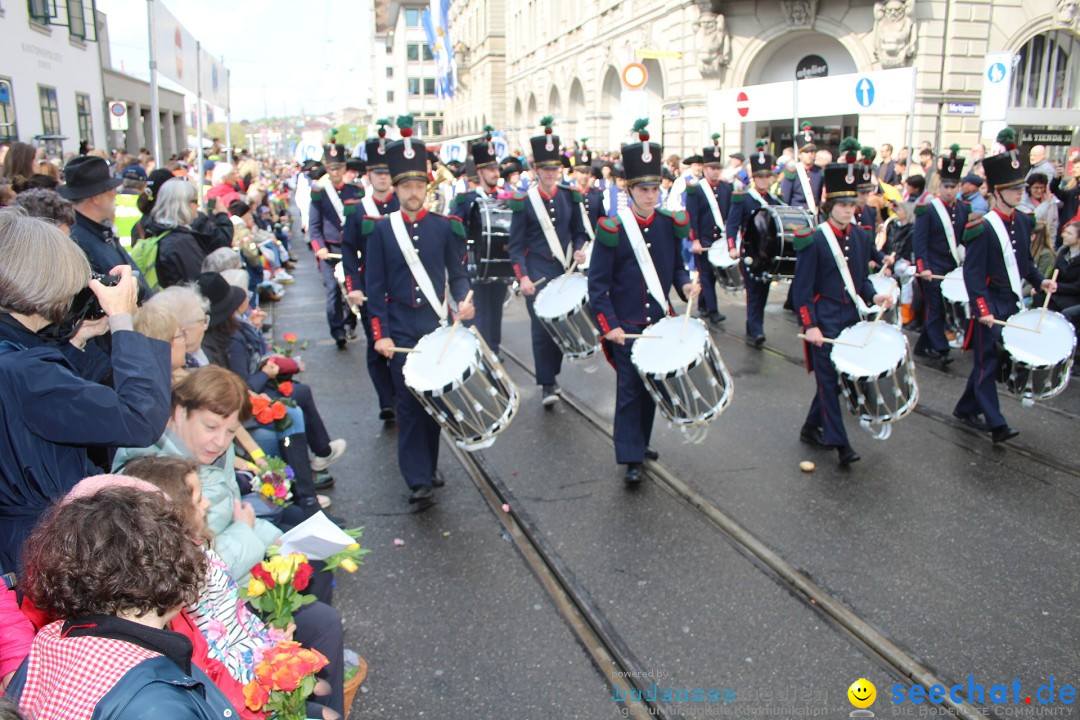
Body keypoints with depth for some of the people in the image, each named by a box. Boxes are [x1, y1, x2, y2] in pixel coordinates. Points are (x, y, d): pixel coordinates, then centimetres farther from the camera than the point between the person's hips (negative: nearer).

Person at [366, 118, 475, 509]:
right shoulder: (381, 230, 0)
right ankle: (419, 481, 1)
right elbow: (375, 287, -1)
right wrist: (380, 334, -8)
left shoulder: (444, 226, 2)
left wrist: (463, 300, -15)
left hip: (437, 326, 2)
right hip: (401, 329, -1)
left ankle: (428, 467, 27)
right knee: (409, 402, -2)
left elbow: (457, 272, 6)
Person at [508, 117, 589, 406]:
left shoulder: (570, 197, 5)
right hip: (537, 275, -3)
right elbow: (516, 244, -5)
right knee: (542, 328, -6)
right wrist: (522, 276, -16)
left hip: (565, 272, 4)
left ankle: (553, 373, 27)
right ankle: (547, 385, 1)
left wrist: (579, 250, -7)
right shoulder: (523, 202, -5)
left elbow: (578, 231, 14)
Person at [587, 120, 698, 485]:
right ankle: (631, 459, 4)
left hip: (659, 321, 5)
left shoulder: (671, 224, 2)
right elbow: (597, 283, -9)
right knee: (629, 390, -3)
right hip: (626, 327, -5)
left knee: (652, 386, 15)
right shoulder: (612, 229, -11)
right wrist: (609, 324, -16)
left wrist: (686, 284, -6)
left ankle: (640, 441, 33)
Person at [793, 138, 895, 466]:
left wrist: (873, 296, -3)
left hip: (851, 317, 7)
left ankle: (812, 427, 29)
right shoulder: (812, 241, -12)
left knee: (839, 375, 13)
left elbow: (861, 278, 17)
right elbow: (802, 288, -11)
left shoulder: (860, 236, 8)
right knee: (829, 378, -5)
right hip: (824, 321, -7)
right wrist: (809, 326, -17)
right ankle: (839, 442, 0)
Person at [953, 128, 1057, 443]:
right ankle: (995, 424, -3)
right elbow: (973, 273, -18)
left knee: (990, 360, 13)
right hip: (990, 306, -8)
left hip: (1012, 302, 8)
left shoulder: (1023, 222, 8)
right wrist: (982, 309, -24)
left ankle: (966, 409, 26)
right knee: (988, 362, -4)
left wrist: (1039, 280, 5)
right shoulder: (982, 228, -15)